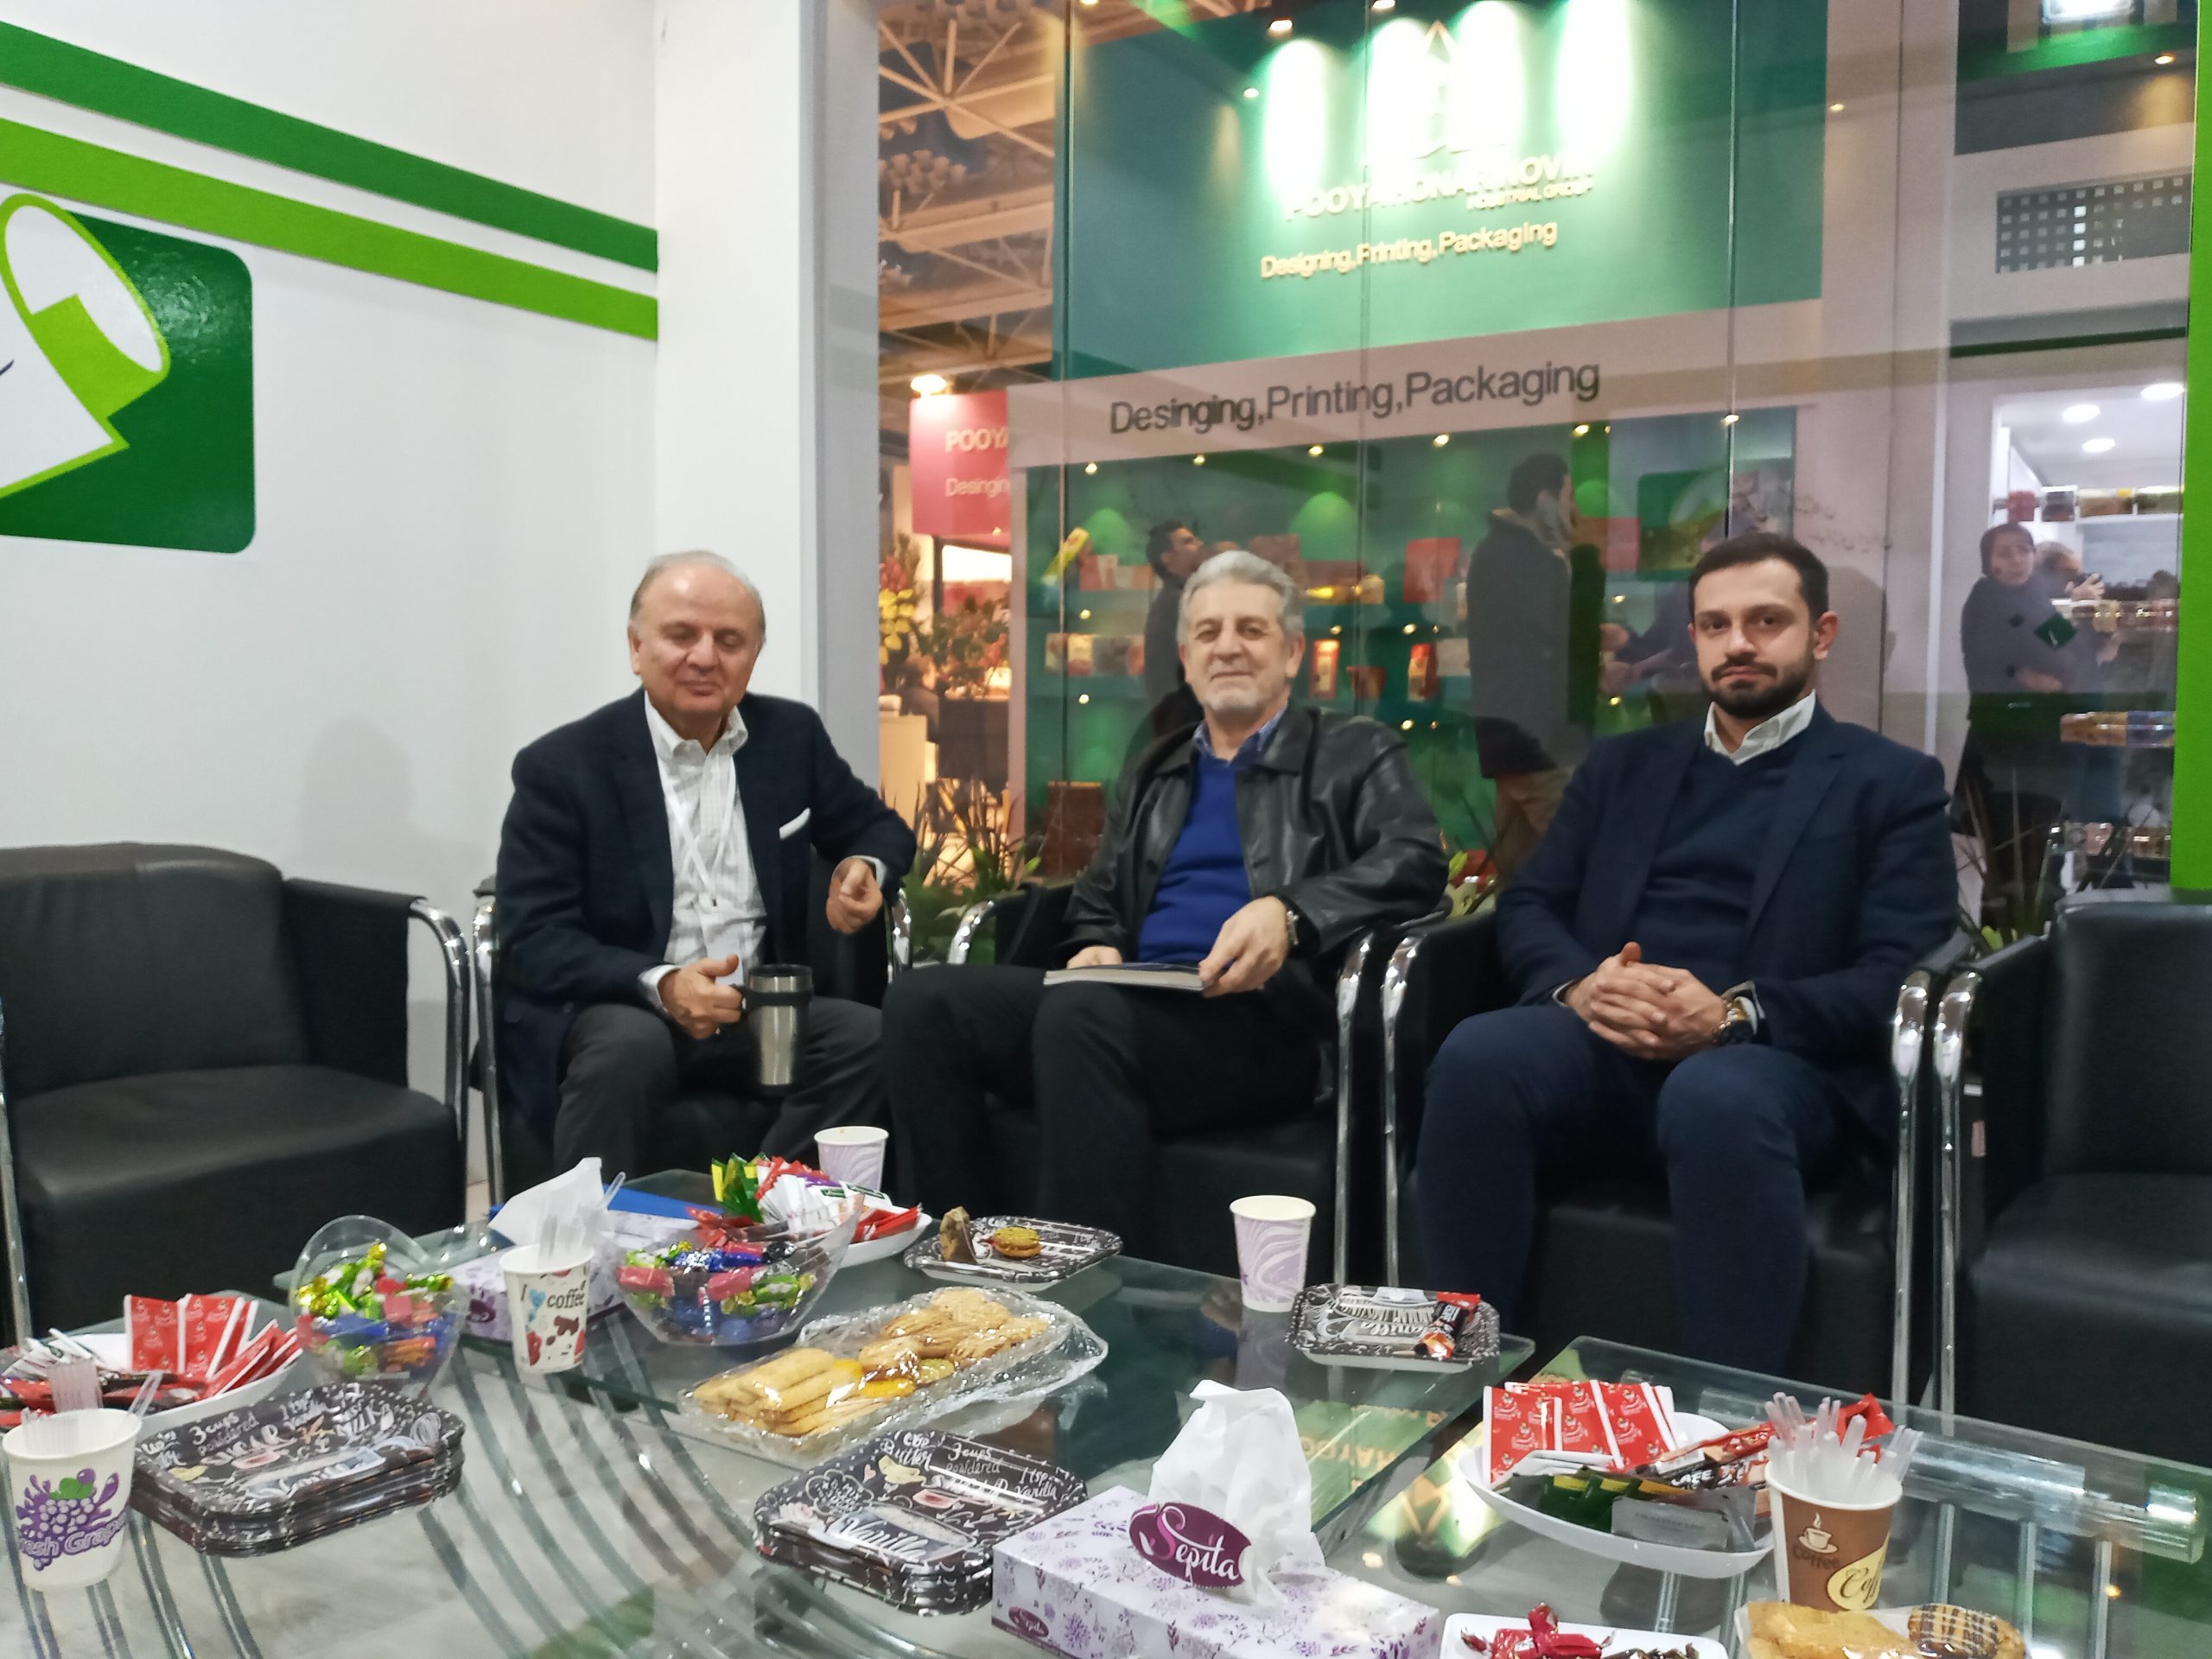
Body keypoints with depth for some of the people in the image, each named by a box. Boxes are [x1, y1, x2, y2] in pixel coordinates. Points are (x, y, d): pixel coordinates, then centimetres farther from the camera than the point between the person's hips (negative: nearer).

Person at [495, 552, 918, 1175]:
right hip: (605, 1010, -4)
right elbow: (532, 940, -11)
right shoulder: (562, 766, -6)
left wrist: (866, 868, -7)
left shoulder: (791, 734, 6)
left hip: (760, 1011, 4)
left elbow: (879, 827, 19)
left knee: (869, 1039, -23)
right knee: (628, 1047, -36)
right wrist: (660, 985, -27)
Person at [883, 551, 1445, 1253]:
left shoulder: (1353, 753, 11)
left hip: (1267, 1022, -5)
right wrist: (1098, 949, 3)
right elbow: (1097, 901, 29)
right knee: (922, 1002, -17)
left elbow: (1416, 857, -7)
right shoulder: (1151, 774, 26)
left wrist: (1289, 913, -24)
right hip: (1137, 1007, 6)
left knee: (1080, 1014, -35)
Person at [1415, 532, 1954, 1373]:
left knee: (1718, 1097, -39)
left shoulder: (1891, 782, 12)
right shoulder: (1623, 763, 22)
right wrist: (1576, 983, -10)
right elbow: (1527, 905, 14)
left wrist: (1735, 1014, -18)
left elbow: (1898, 974, -1)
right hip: (1604, 1047, 3)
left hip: (1777, 1062, -2)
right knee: (1478, 1053, -31)